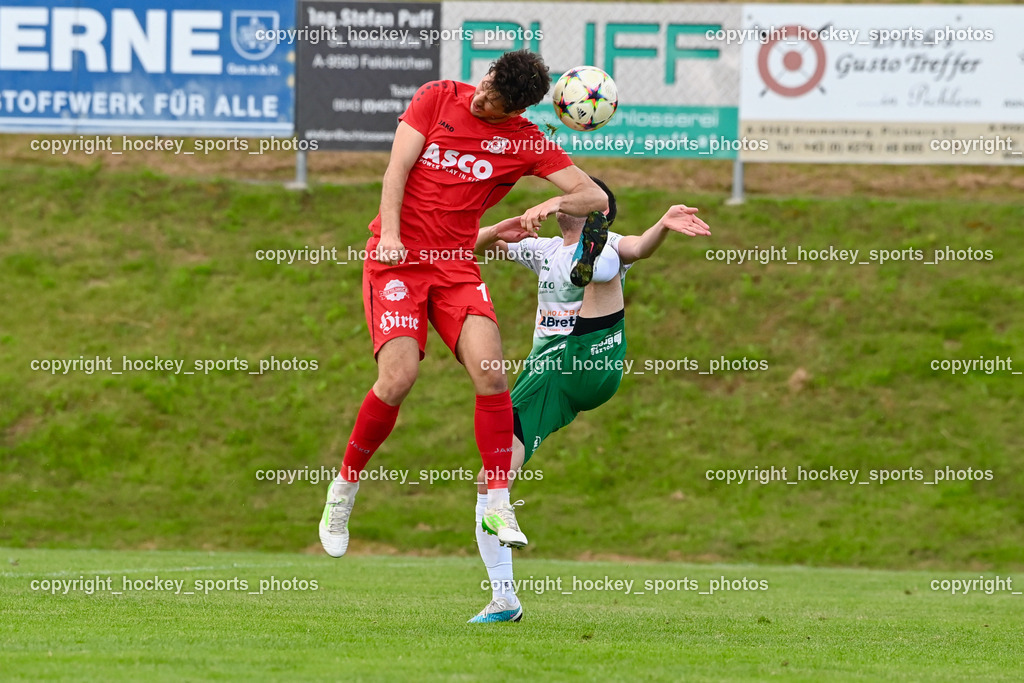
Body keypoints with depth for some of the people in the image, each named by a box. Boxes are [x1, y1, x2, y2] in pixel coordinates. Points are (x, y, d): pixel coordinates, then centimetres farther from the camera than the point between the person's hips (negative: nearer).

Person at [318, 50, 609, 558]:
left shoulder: (527, 141, 2)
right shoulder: (437, 98, 0)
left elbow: (596, 198, -2)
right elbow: (398, 169, -3)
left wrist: (556, 202, -24)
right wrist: (389, 235, -17)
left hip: (456, 264, 2)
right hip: (396, 258, -2)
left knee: (491, 373, -19)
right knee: (398, 379, -19)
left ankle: (497, 507, -9)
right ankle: (344, 487, 3)